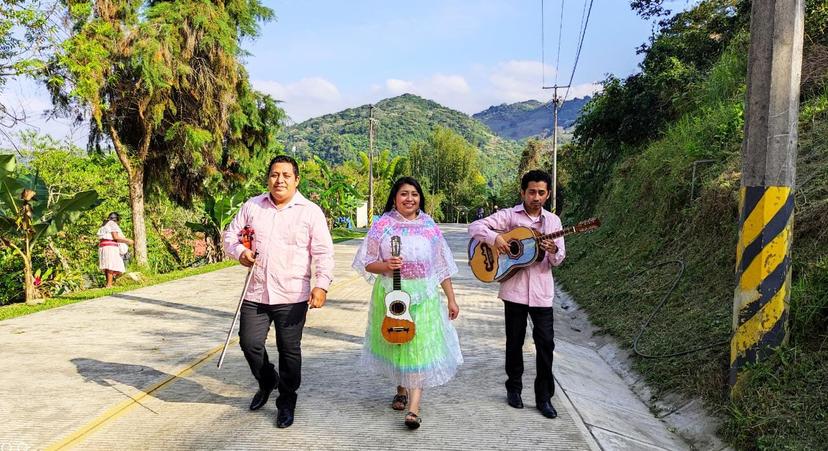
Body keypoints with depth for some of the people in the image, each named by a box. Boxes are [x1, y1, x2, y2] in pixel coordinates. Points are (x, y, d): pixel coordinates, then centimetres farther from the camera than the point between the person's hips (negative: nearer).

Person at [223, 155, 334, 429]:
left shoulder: (310, 211, -3)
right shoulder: (252, 206, 6)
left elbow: (323, 252, -6)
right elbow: (230, 234, 15)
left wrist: (322, 285, -18)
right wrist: (239, 252, -7)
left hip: (292, 297, -3)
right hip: (256, 293, 3)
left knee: (289, 351, 5)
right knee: (249, 343, 7)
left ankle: (287, 402, 26)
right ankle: (266, 382, 37)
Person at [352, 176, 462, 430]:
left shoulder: (429, 226, 4)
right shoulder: (383, 225, 0)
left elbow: (442, 266, 7)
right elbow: (367, 264, 1)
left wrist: (451, 299, 5)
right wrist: (385, 266, -19)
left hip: (423, 295, 0)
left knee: (419, 346, -6)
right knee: (395, 341, 12)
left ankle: (414, 408, -4)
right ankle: (402, 389, 37)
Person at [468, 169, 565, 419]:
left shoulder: (553, 220, 8)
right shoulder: (509, 216, -1)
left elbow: (559, 259, 9)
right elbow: (475, 226, -7)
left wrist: (554, 252, -15)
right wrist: (495, 238, -24)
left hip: (542, 291, 2)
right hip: (514, 289, -2)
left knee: (546, 343, 1)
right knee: (515, 341, 11)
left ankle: (544, 397, 14)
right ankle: (514, 388, 29)